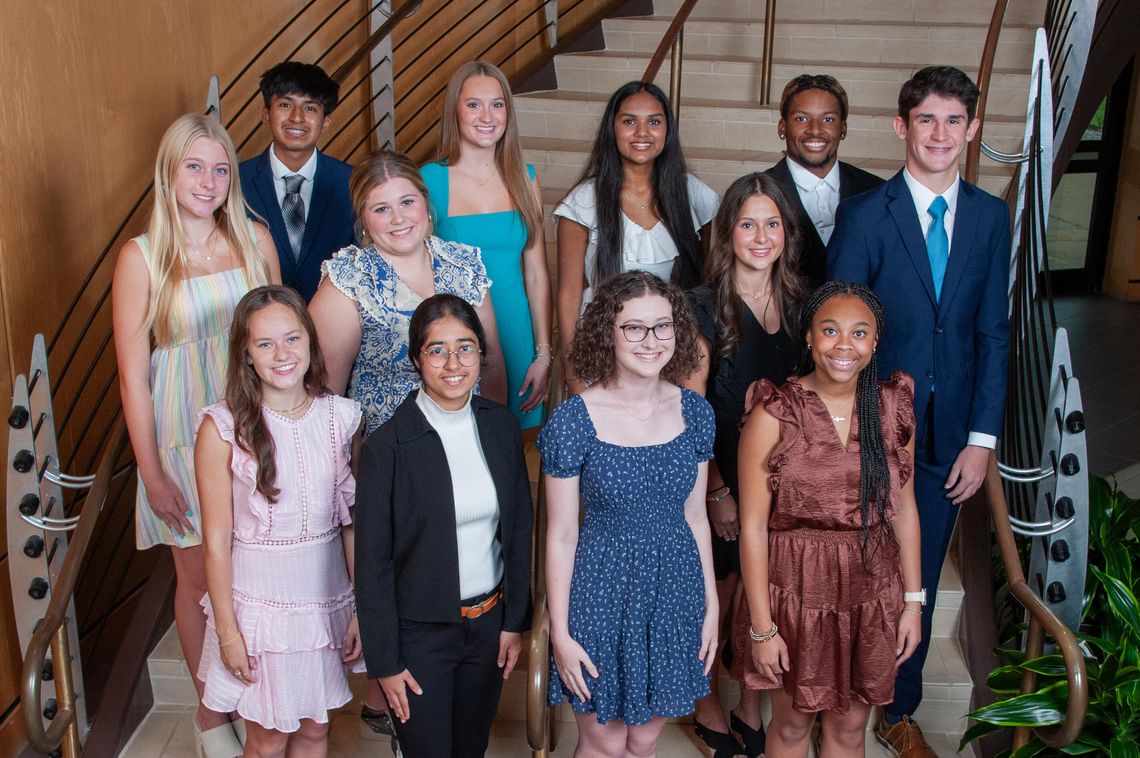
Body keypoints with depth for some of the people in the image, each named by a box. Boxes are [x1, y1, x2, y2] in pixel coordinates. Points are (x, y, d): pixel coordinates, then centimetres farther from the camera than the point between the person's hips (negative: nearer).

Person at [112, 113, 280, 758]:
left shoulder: (256, 239, 0)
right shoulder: (141, 258, -9)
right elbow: (133, 376, -7)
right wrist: (152, 474, -7)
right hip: (186, 439, -2)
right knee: (200, 580, 11)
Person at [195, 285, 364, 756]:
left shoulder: (340, 418, -5)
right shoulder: (223, 428, -14)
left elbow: (352, 521, 1)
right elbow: (216, 541, -9)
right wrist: (227, 632, -7)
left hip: (327, 596, 3)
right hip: (258, 599, -3)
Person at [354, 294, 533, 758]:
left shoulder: (501, 425, -4)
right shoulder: (388, 446, -17)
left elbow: (519, 529, 4)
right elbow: (372, 562, -12)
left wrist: (515, 620, 4)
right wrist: (384, 662, -9)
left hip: (489, 622, 4)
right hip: (419, 632, -4)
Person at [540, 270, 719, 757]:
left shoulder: (694, 412, -3)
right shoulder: (573, 420, -15)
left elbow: (695, 516, 6)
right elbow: (561, 535, -10)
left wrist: (711, 604, 8)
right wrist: (560, 633, -8)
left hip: (676, 590, 4)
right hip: (604, 593, -3)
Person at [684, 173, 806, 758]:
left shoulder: (796, 304, 4)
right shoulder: (705, 308, -11)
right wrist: (718, 491, -12)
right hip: (720, 479, -4)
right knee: (716, 600, 11)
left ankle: (751, 710, 34)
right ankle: (708, 709, 34)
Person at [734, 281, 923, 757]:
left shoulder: (893, 407, -3)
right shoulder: (774, 415, -15)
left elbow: (904, 509, 5)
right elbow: (753, 526, -13)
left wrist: (912, 601, 5)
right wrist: (762, 627, -11)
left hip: (872, 592, 3)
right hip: (795, 592, -3)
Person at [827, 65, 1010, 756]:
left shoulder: (991, 216, 3)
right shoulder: (864, 215, -8)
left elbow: (993, 331, 3)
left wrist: (981, 439, -1)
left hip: (948, 438, 3)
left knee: (919, 581, 15)